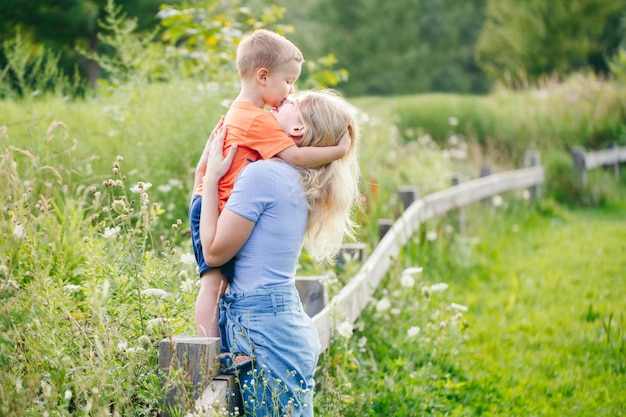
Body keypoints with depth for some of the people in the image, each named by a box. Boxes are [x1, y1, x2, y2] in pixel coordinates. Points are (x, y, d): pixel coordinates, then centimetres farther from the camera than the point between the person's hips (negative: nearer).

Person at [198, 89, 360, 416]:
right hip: (290, 318, 9)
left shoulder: (262, 174, -15)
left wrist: (211, 177, -5)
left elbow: (214, 251, -10)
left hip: (259, 324, -9)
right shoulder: (301, 183, 11)